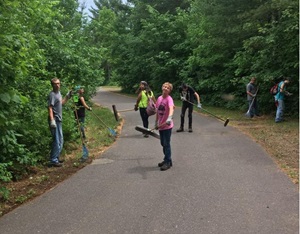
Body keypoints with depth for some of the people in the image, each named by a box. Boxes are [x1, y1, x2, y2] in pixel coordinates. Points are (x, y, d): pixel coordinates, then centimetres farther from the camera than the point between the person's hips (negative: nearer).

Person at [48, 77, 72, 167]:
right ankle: (53, 161, -2)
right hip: (55, 120, -10)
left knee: (60, 140, 17)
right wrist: (52, 120, -30)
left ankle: (56, 158, 28)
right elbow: (50, 108, -22)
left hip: (59, 120, 10)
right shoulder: (52, 94, -15)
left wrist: (67, 96, 19)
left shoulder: (58, 93, 14)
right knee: (57, 141, -8)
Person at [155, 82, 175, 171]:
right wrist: (156, 122, 16)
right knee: (163, 144, 16)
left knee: (166, 144, -1)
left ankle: (168, 162, 9)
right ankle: (167, 160, 29)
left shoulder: (169, 99, -15)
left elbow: (171, 108, -34)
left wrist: (169, 118, -50)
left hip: (167, 126, -7)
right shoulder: (159, 98, 7)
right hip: (160, 125, 7)